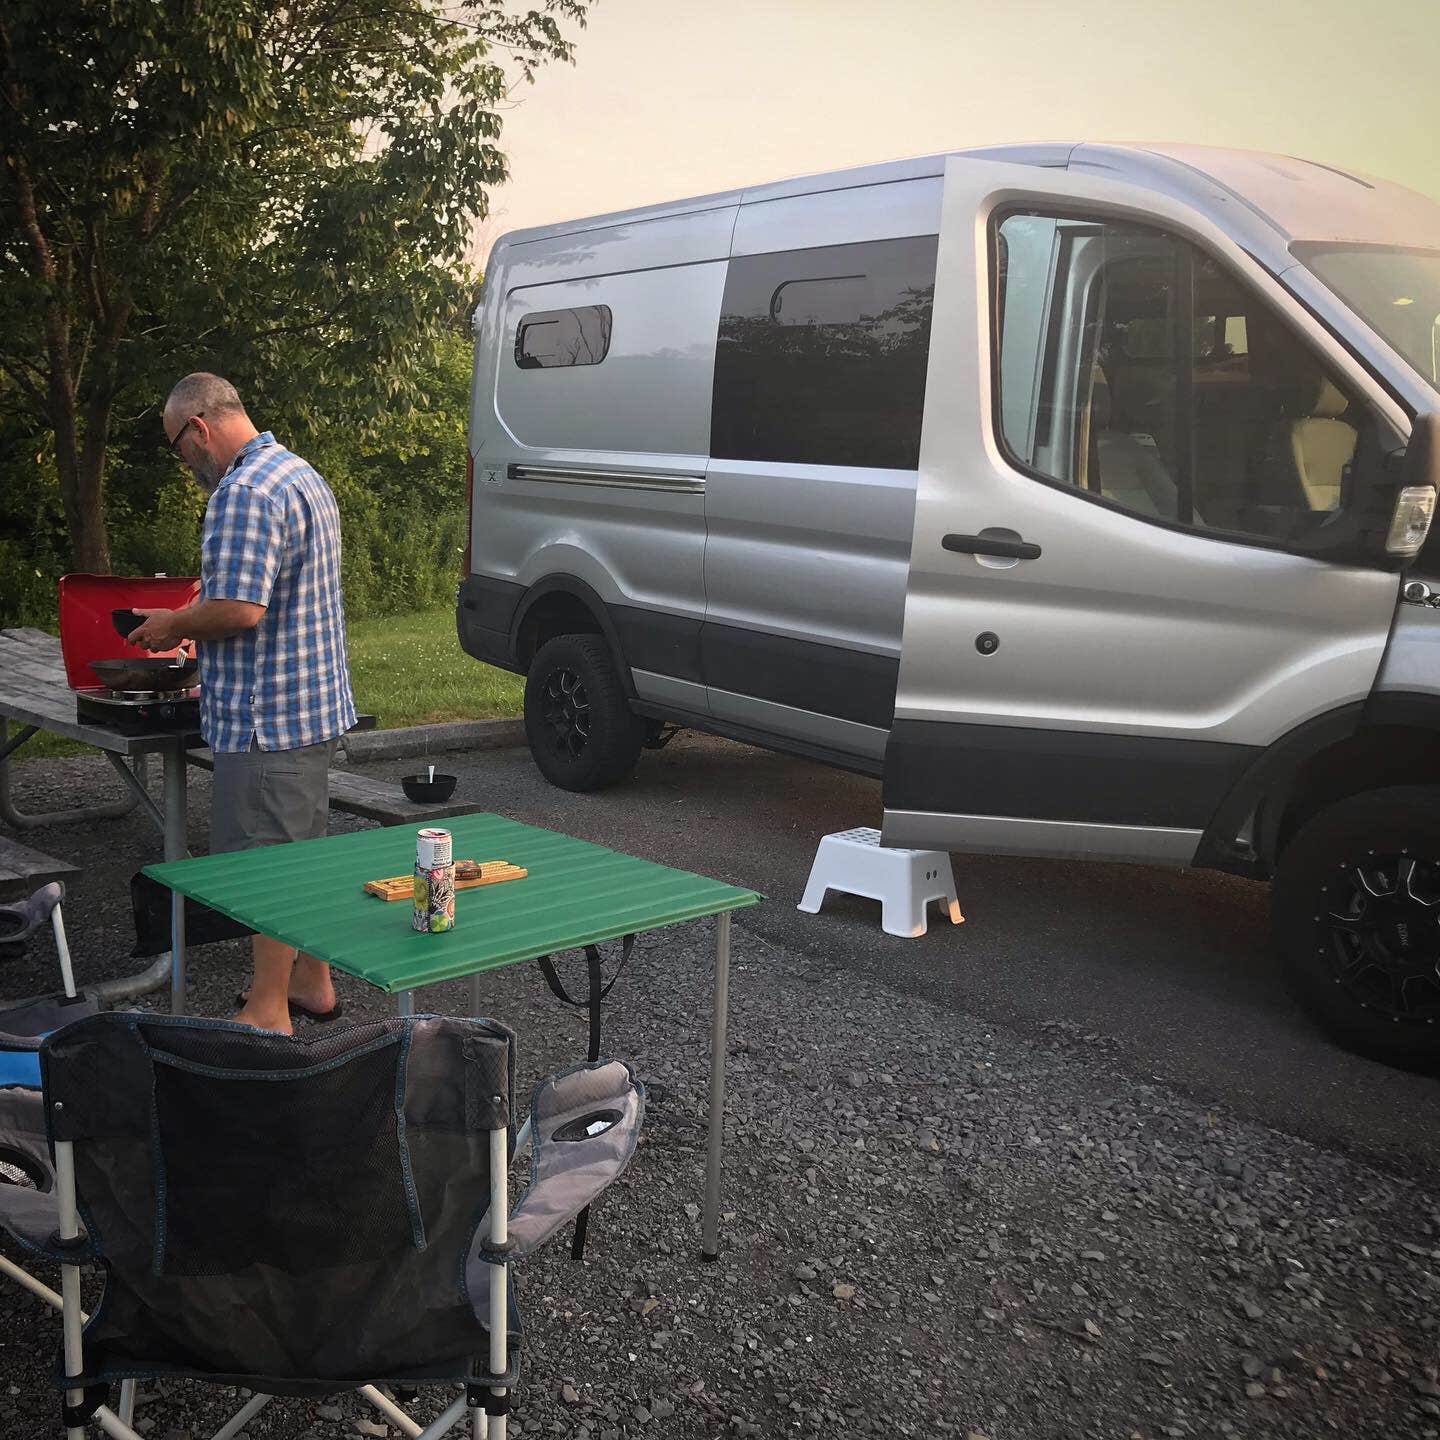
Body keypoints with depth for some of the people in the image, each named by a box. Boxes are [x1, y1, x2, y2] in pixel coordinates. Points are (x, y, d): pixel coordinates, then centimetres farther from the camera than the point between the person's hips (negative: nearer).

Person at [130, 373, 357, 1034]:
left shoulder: (246, 491, -18)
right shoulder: (303, 475, 15)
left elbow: (241, 608, -26)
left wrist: (175, 624, -8)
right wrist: (196, 625, 20)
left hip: (266, 717, -10)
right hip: (316, 704, 10)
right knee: (306, 850, 18)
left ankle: (267, 1012, 8)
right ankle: (312, 980, 30)